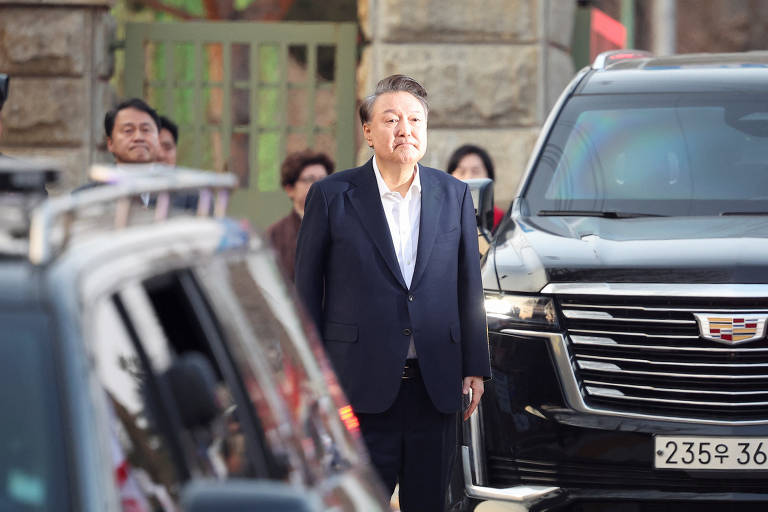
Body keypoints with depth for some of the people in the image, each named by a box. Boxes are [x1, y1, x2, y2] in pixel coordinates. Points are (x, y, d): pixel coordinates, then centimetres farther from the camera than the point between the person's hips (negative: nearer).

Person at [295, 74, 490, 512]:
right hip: (361, 386, -3)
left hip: (435, 388, 3)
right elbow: (307, 290, 2)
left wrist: (475, 368, 6)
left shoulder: (455, 196, 8)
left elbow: (469, 289, 11)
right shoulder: (332, 196, 0)